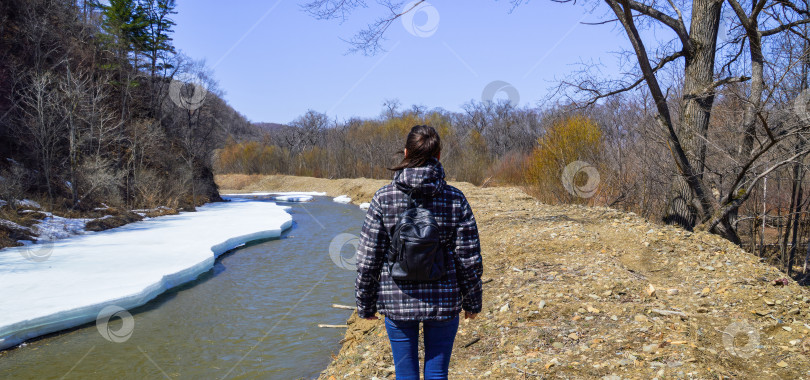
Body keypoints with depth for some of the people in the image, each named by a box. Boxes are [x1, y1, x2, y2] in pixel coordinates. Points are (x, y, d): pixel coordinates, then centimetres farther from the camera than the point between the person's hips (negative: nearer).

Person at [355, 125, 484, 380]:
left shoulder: (384, 198, -9)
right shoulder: (455, 199, -7)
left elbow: (368, 259, -5)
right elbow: (469, 260, -4)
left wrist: (365, 304, 6)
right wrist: (472, 301, 10)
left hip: (397, 303, 0)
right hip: (444, 302, 1)